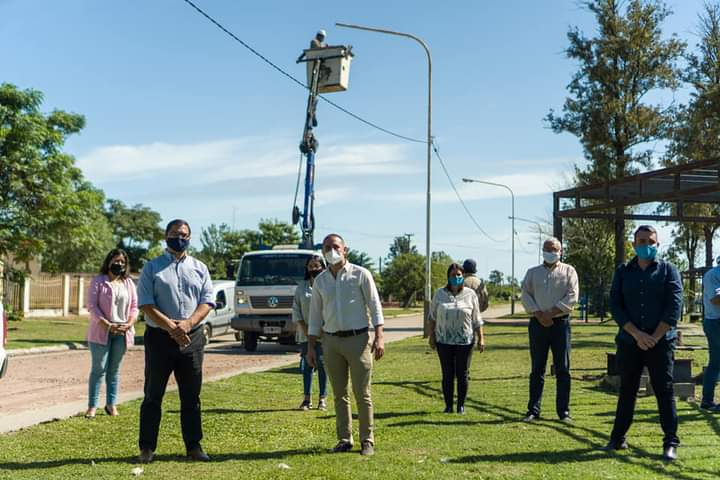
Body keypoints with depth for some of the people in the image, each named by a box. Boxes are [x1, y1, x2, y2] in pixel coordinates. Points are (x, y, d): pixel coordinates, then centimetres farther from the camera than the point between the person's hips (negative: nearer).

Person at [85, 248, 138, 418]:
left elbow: (134, 307, 10)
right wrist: (107, 325, -17)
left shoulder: (129, 283, 12)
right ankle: (92, 406, 1)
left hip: (122, 332, 4)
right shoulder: (98, 281, -1)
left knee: (114, 369, 10)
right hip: (101, 332, -4)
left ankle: (111, 404, 16)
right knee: (99, 368, -3)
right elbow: (92, 305, -8)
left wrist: (129, 324, -8)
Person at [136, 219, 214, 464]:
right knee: (153, 395, 4)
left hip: (192, 338, 2)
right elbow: (146, 304, -7)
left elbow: (207, 301, 2)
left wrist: (188, 323, -15)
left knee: (191, 396, 8)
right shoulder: (152, 267, 3)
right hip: (159, 337, -2)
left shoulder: (200, 268, 11)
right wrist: (171, 327, -17)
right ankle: (147, 447, 12)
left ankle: (193, 446, 17)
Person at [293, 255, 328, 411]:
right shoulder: (301, 286, 9)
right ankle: (307, 399, 10)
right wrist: (304, 328, -4)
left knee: (322, 364, -1)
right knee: (307, 365, 4)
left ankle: (323, 398, 7)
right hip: (305, 333, 3)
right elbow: (296, 309, 7)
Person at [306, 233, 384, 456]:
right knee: (339, 394, 8)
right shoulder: (320, 281, 9)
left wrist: (379, 337, -12)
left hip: (358, 339, -4)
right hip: (331, 341, 4)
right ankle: (344, 439, 17)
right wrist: (311, 347, 8)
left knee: (362, 394, -1)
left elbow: (375, 306, -3)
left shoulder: (360, 274, -1)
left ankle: (367, 440, 8)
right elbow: (315, 316, 13)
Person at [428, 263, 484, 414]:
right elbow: (432, 317, 10)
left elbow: (477, 320, 6)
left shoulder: (470, 294, 4)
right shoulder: (439, 294, 5)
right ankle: (448, 405, 11)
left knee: (462, 374, 2)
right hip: (444, 341, 1)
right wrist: (431, 336, 5)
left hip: (465, 341, -1)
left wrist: (481, 338, 1)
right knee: (447, 374, 3)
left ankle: (461, 405, 14)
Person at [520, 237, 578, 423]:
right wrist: (539, 314, -12)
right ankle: (533, 410, 9)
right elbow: (525, 295, 3)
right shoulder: (533, 272, 13)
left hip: (560, 322, -2)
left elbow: (572, 297, -5)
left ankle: (563, 411, 6)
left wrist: (551, 313, -13)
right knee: (537, 369, 5)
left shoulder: (568, 271, 7)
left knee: (563, 369, 1)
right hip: (537, 323, 2)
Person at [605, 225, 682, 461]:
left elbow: (674, 307, -6)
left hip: (661, 342, -2)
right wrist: (637, 334, -12)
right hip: (628, 342, 2)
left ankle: (671, 443, 5)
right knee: (627, 391, 10)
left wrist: (654, 338, -13)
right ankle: (618, 439, 19)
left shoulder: (668, 270, 3)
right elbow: (615, 305, -1)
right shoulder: (623, 272, 8)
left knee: (664, 391, -1)